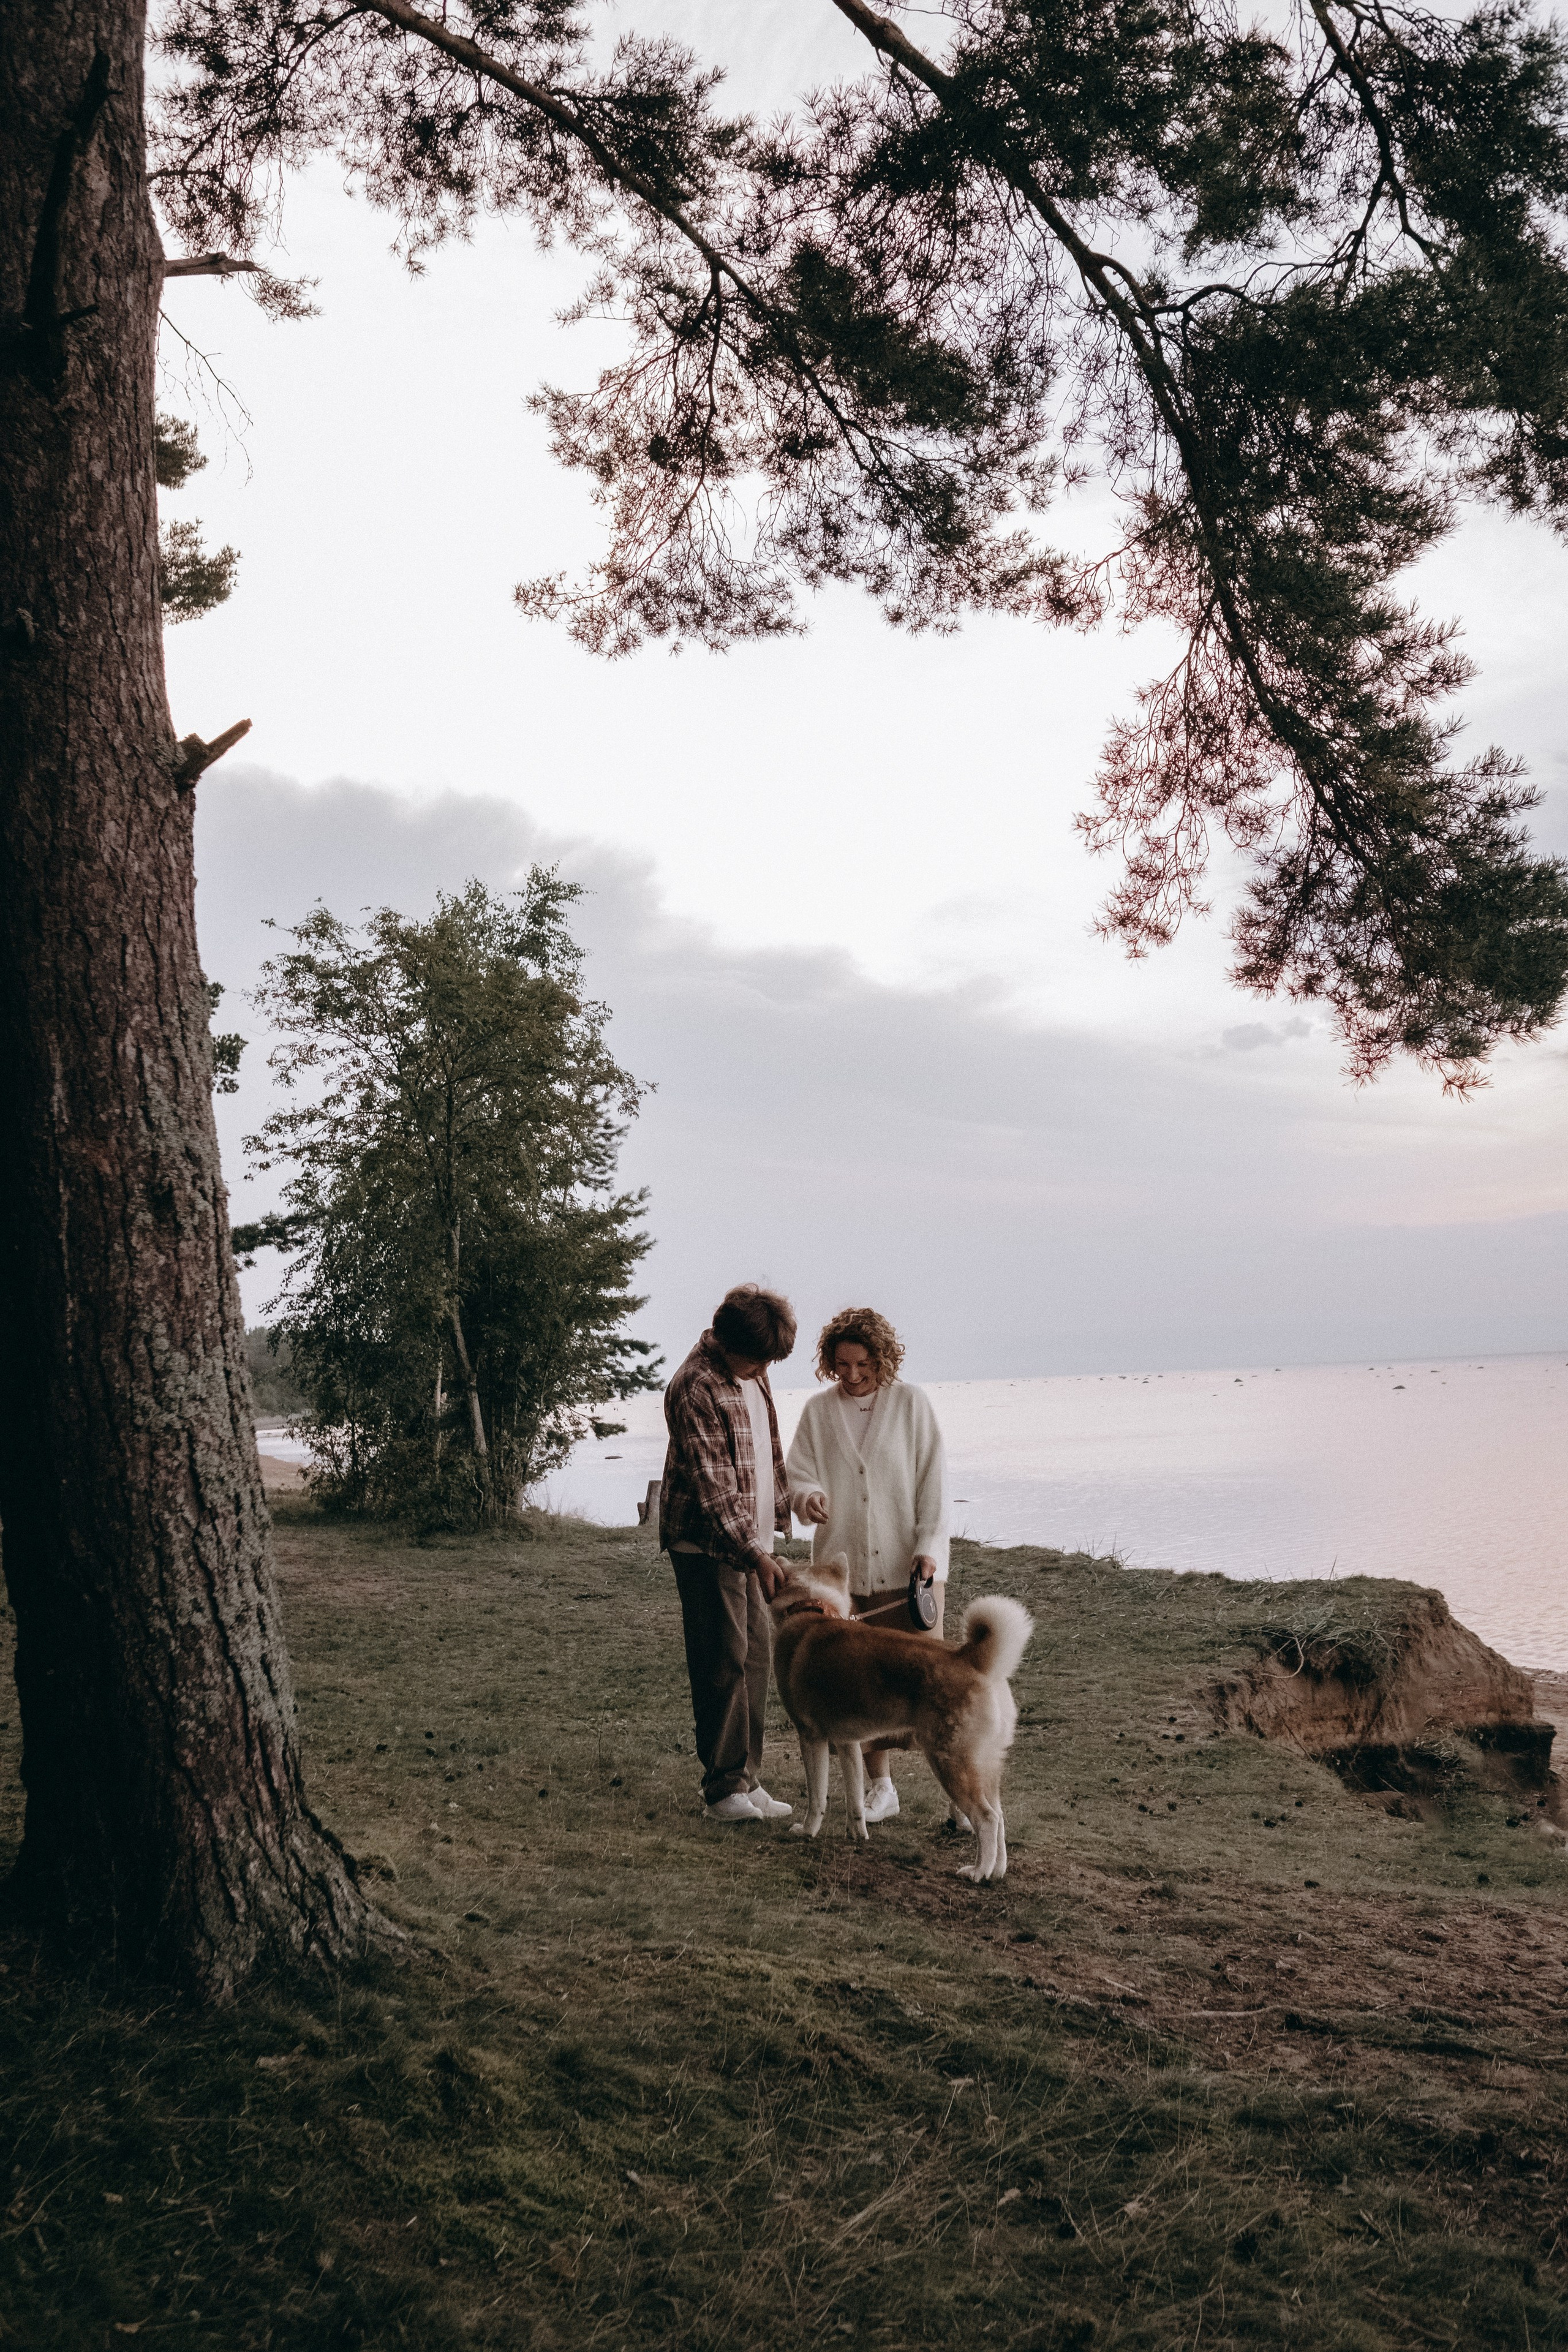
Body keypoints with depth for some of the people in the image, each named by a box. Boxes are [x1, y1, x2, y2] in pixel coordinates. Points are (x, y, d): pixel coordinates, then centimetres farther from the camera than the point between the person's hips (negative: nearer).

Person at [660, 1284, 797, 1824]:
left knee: (757, 1655, 9)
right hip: (708, 1543, -9)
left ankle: (746, 1778, 17)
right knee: (724, 1660, -6)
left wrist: (778, 1515, 16)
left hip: (751, 1538, 9)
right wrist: (753, 1554, -23)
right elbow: (710, 1483, -22)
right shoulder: (696, 1388, -18)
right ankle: (724, 1789, 2)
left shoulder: (752, 1375, 10)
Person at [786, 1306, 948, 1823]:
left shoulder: (911, 1403, 1)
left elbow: (932, 1481, 0)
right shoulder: (818, 1411, 6)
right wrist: (809, 1496, -17)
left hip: (908, 1567, -2)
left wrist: (929, 1546, -9)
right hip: (844, 1568, 2)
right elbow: (797, 1475, 6)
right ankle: (880, 1785, 18)